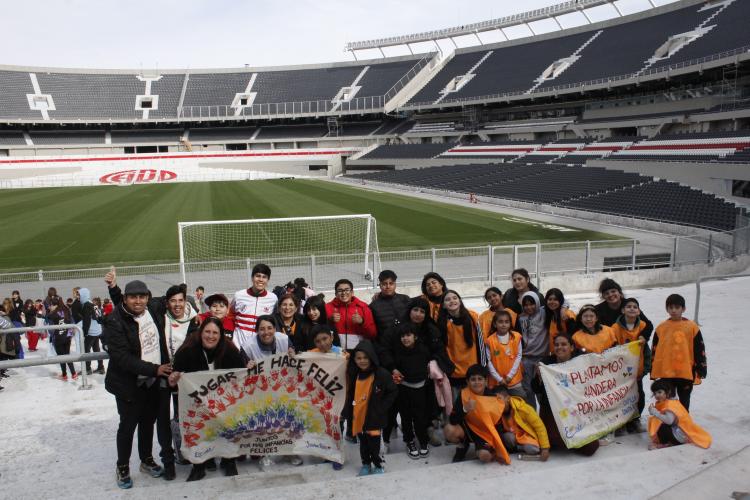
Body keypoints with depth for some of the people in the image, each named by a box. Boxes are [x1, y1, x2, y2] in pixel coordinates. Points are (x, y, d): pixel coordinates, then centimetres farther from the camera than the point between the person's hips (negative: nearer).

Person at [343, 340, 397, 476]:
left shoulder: (382, 374, -15)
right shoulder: (354, 374, 1)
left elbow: (393, 392, -7)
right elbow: (350, 395, 14)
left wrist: (381, 407, -10)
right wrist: (348, 412, 8)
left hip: (374, 417, -5)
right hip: (358, 416, 5)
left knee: (374, 443, 3)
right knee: (363, 443, 18)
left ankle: (378, 466, 23)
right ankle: (366, 464, 35)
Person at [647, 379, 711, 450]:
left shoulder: (670, 404, -20)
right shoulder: (661, 404, 8)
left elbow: (669, 421, -35)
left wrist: (655, 412, -29)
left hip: (683, 434, -9)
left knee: (663, 426, -28)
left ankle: (664, 444, -6)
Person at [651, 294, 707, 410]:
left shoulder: (692, 327, -2)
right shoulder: (661, 327, 2)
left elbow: (700, 350, 1)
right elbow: (654, 351, 7)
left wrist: (701, 370, 0)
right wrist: (653, 371, 6)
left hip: (686, 372, -1)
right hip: (665, 372, 1)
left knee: (684, 400, 13)